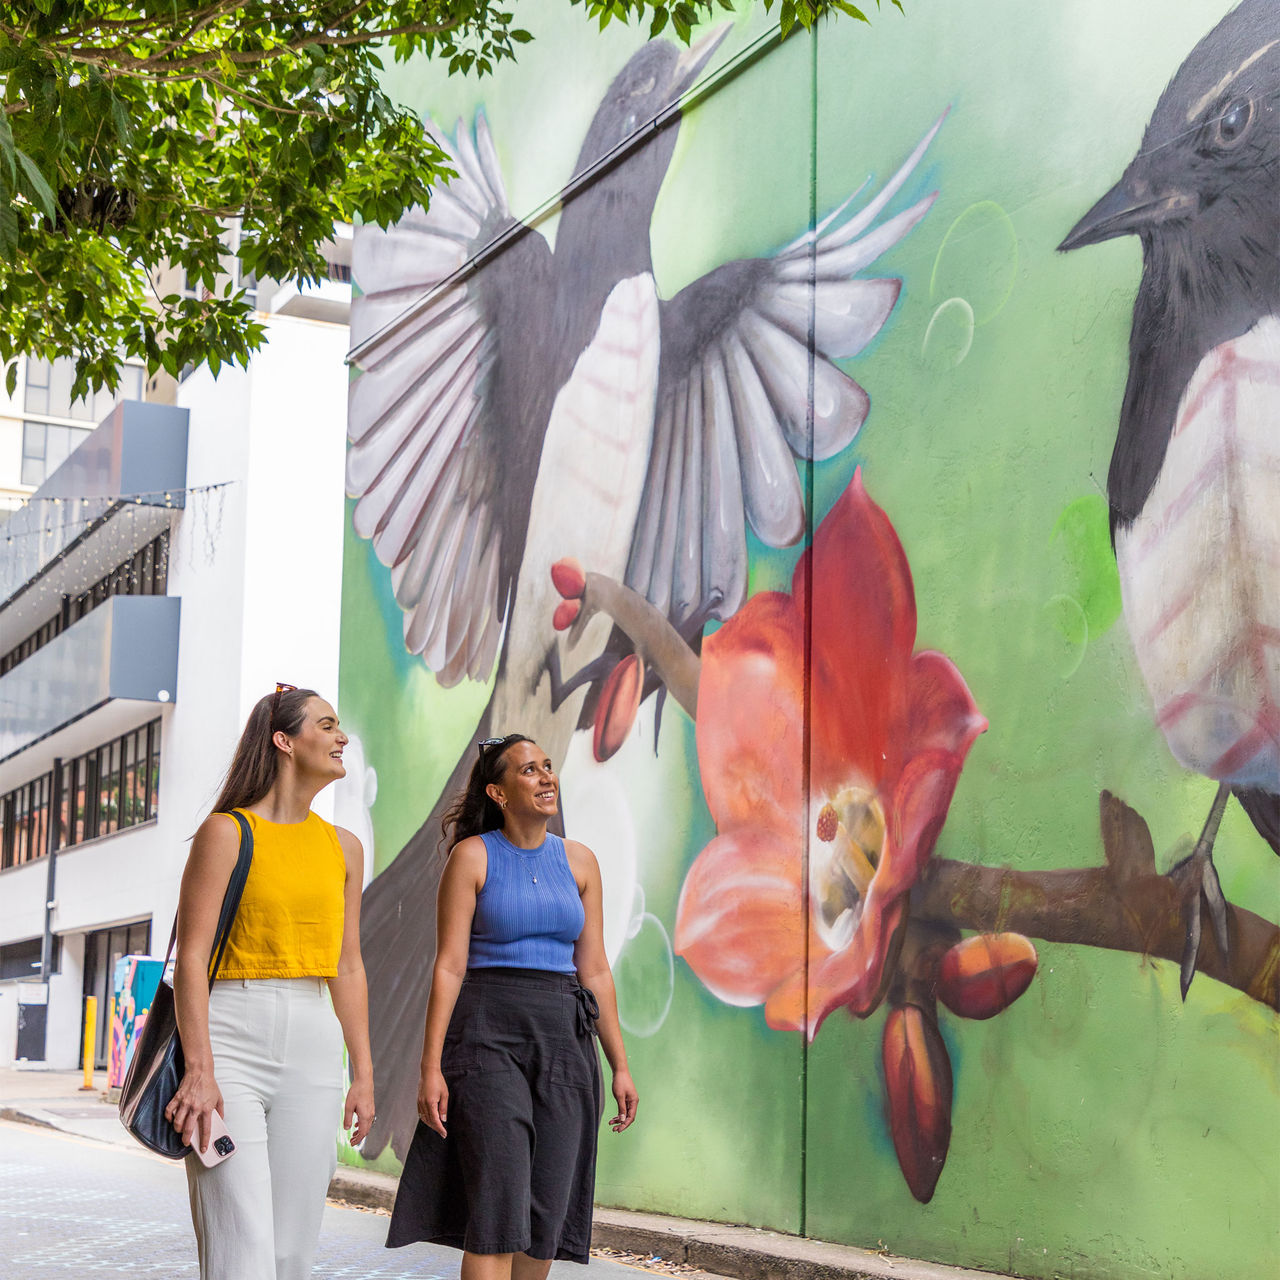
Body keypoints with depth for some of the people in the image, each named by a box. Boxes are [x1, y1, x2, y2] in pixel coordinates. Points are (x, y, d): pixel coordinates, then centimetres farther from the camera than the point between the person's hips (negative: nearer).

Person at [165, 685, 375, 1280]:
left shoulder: (343, 847, 15)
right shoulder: (227, 831, -2)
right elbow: (191, 956, -7)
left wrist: (363, 1072, 11)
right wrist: (199, 1068, -16)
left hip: (314, 1048, 5)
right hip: (234, 1035, -5)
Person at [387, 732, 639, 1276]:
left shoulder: (578, 860, 10)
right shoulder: (473, 855, -1)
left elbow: (594, 970, 12)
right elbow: (449, 966, -5)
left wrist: (619, 1065, 9)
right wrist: (431, 1066, -12)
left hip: (563, 1038, 5)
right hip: (489, 1034, -4)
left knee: (547, 1215, 4)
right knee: (497, 1213, -11)